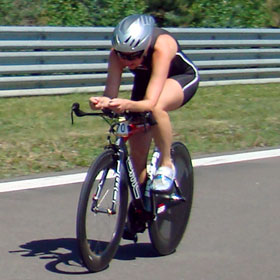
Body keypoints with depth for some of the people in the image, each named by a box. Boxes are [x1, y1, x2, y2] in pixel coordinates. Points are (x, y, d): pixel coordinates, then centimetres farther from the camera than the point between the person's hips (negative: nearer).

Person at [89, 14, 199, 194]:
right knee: (137, 152, -4)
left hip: (182, 78, -4)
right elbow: (111, 94, -32)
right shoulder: (118, 52, -29)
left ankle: (167, 166, -19)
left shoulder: (161, 46, -41)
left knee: (157, 107, -39)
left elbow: (150, 102, -46)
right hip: (145, 81, 5)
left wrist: (127, 105, -66)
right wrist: (103, 102, -55)